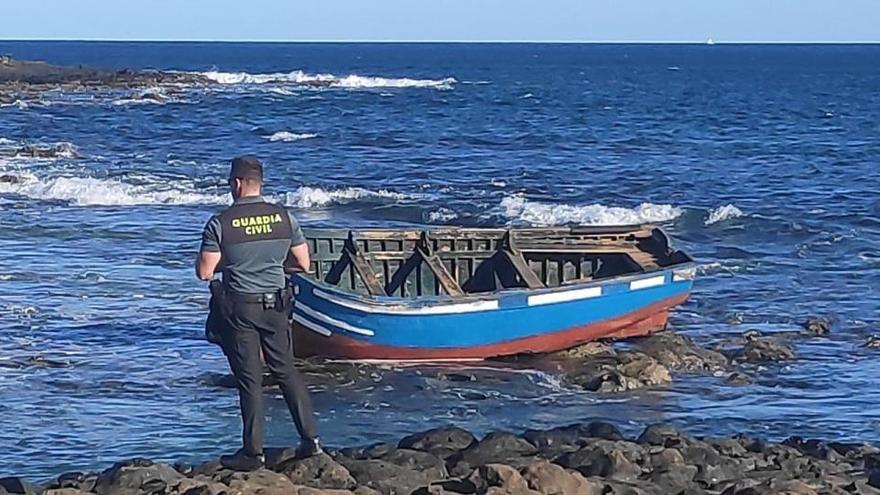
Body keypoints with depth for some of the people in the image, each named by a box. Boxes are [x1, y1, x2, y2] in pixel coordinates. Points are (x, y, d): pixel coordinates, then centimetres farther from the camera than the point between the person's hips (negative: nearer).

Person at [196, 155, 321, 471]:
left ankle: (253, 452, 7)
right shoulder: (284, 218, -3)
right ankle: (310, 439, 13)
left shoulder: (220, 224, -13)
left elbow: (204, 272, -12)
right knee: (286, 371, 15)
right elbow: (304, 264, 5)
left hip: (239, 308, -3)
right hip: (275, 305, 3)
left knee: (249, 380, 3)